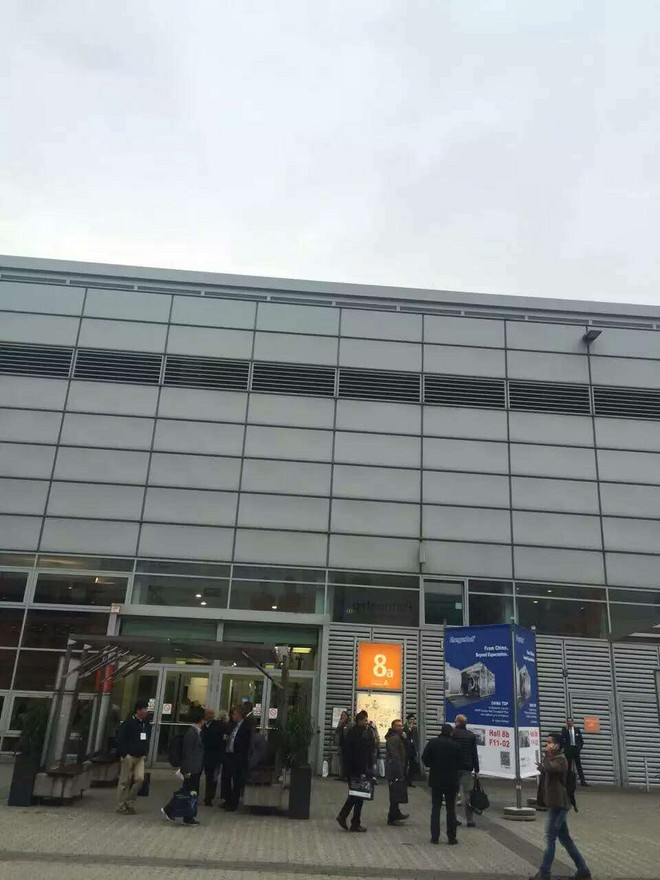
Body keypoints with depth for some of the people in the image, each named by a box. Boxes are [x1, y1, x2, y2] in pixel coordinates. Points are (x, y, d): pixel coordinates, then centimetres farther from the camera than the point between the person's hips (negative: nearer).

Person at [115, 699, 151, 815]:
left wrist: (145, 753, 11)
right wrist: (124, 754, -15)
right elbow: (120, 739, -13)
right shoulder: (128, 723, -12)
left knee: (139, 779, -4)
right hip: (128, 756, -6)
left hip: (140, 757, 6)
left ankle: (130, 803, 12)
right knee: (125, 781, 2)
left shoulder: (146, 724, 8)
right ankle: (121, 806, 14)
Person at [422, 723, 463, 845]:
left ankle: (435, 837, 9)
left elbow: (425, 758, -5)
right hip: (451, 781, -1)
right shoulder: (455, 746, -10)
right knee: (451, 809, 9)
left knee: (435, 808, 9)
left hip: (436, 780, 1)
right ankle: (451, 837, 11)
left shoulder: (432, 743, -7)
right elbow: (460, 764, -4)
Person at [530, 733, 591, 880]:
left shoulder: (560, 759, -15)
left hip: (558, 804, -10)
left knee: (550, 839, -4)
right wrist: (542, 769, 9)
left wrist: (547, 754, -19)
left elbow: (548, 768, -33)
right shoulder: (554, 759, 17)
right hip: (556, 803, 10)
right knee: (565, 839, 13)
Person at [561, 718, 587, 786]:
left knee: (579, 765, 3)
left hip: (576, 749, 1)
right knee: (568, 766, 3)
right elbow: (562, 738, -13)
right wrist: (566, 729, -17)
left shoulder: (577, 729, 6)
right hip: (568, 749, -1)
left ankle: (582, 781, 4)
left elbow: (581, 739, 11)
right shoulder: (564, 729, 2)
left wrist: (580, 747, 2)